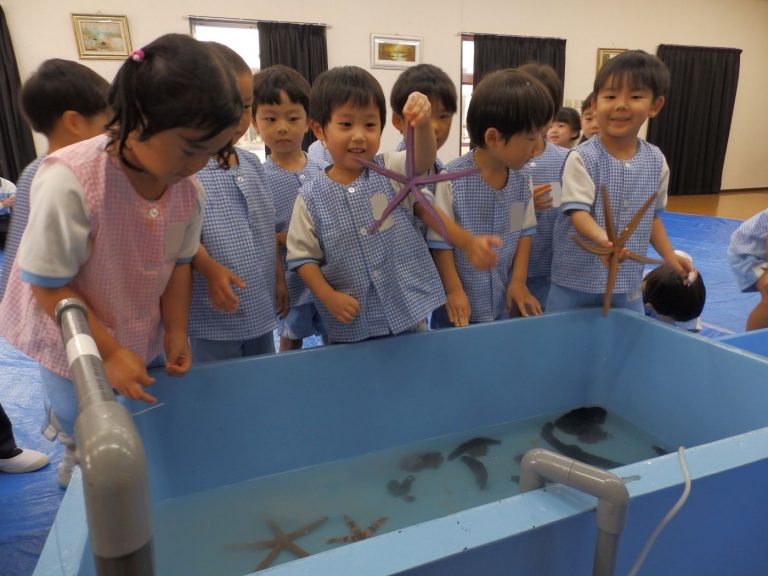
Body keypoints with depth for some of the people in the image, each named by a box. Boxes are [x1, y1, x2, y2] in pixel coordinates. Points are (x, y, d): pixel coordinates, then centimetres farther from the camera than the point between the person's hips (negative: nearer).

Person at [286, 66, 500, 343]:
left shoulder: (391, 170, -3)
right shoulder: (311, 197, -6)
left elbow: (424, 160, -23)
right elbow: (302, 256, -2)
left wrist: (423, 123, -42)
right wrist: (328, 296, -15)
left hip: (409, 311, 2)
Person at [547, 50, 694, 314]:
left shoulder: (656, 160, 3)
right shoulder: (582, 158, -14)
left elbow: (651, 215, 15)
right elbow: (578, 211, -24)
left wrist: (670, 256, 11)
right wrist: (603, 239, -42)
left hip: (627, 281, 5)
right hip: (576, 278, -4)